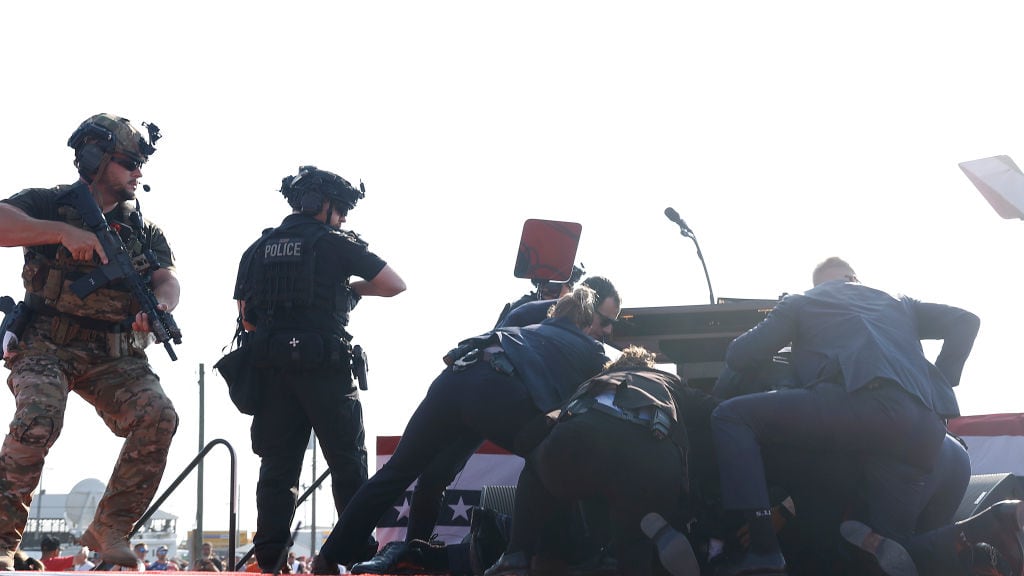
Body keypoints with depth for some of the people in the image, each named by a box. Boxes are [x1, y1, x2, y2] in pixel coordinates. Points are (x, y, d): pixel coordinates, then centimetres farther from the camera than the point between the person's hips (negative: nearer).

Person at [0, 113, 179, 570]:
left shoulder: (143, 228, 15)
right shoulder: (50, 204, 1)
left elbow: (168, 279, 0)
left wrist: (159, 305, -24)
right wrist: (64, 231, -26)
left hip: (114, 357, 4)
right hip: (47, 346, -4)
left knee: (158, 417, -21)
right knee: (37, 421, -30)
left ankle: (109, 528, -9)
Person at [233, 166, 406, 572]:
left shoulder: (258, 249, 12)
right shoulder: (334, 244, -2)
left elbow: (247, 319, 12)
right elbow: (395, 285, 2)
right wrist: (352, 287, 17)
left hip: (274, 370, 4)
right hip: (326, 370, -4)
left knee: (278, 465, 7)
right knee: (348, 463, 4)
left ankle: (269, 558, 2)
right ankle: (361, 552, 3)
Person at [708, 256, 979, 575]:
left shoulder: (803, 302, 27)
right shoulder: (898, 303, 40)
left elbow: (738, 357, 23)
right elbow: (965, 321, 32)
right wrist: (940, 386, 33)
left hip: (866, 401, -5)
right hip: (926, 433, 5)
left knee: (730, 417, 6)